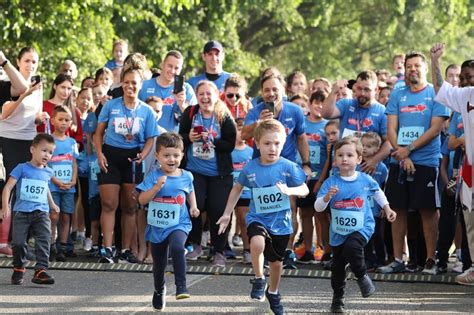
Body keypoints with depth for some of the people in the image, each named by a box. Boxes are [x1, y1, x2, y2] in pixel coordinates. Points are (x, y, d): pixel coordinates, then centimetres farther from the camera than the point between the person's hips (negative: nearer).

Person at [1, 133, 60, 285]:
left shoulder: (47, 172, 12)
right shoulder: (22, 168, -3)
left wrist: (52, 204, 41)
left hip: (41, 212, 3)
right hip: (21, 212, -3)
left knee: (44, 241, -15)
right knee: (18, 243, -2)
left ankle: (41, 270, -20)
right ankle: (18, 269, 20)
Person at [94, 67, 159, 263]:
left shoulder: (146, 111, 4)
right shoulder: (111, 106, 2)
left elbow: (150, 139, 4)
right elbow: (99, 132, 6)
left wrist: (142, 156, -14)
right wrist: (99, 153, -8)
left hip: (132, 158, 1)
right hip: (111, 155, -1)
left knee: (130, 207, 6)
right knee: (109, 204, -7)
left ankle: (126, 250, 12)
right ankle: (107, 249, -8)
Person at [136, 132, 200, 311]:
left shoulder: (186, 176, 0)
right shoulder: (153, 177, -8)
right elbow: (142, 200, -14)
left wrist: (193, 206, 7)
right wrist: (156, 187, -26)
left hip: (179, 224, -1)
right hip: (157, 226, 1)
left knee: (177, 248, -34)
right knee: (159, 263, 15)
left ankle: (181, 286, -27)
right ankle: (159, 290, 44)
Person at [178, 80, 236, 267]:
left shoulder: (225, 118, -6)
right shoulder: (189, 114, -1)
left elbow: (230, 145, -8)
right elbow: (180, 137, 8)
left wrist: (212, 140, -21)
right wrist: (189, 138, -13)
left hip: (219, 173, -1)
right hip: (194, 170, 1)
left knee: (217, 211, -3)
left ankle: (219, 252, 10)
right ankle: (195, 245, 16)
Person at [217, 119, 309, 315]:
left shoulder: (288, 167, -11)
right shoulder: (250, 168, -7)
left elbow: (305, 190, -9)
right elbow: (238, 188, 10)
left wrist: (289, 190, -30)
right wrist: (227, 214, 10)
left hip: (281, 221, 1)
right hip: (258, 218, -1)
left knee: (276, 261, 15)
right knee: (258, 242, -33)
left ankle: (273, 293, 43)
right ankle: (259, 280, -10)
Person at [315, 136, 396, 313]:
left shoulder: (366, 180, -5)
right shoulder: (331, 183, -10)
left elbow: (377, 192, 18)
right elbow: (318, 207, -15)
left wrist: (387, 209, 22)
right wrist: (328, 196, -33)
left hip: (362, 227, -2)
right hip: (338, 232, 2)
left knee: (351, 248, -31)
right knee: (338, 266, 9)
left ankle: (362, 276, -4)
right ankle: (338, 298, 29)